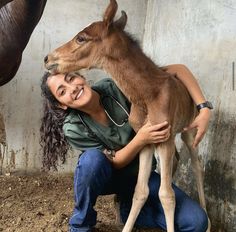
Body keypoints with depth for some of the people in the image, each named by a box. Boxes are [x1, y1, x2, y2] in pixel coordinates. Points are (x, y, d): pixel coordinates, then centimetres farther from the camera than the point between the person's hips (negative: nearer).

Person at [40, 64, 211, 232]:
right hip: (107, 177, -1)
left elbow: (178, 69, -20)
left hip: (140, 174, 1)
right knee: (91, 158, -38)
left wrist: (205, 109, -30)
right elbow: (114, 162, -18)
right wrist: (141, 139, -36)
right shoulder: (73, 128, -22)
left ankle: (131, 207, 7)